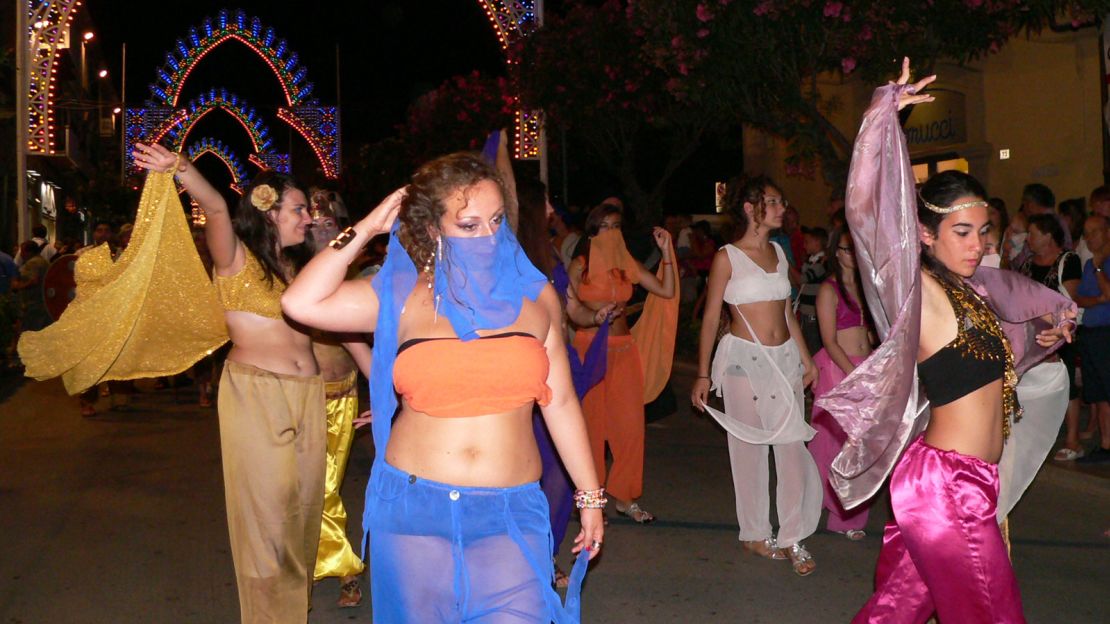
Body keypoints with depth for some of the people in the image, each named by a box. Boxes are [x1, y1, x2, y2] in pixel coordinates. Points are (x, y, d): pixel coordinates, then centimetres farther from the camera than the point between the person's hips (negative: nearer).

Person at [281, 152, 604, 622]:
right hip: (413, 511, 0)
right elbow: (301, 304, -14)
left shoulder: (536, 297, 2)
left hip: (510, 514, 0)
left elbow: (560, 402, 8)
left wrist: (589, 494, 11)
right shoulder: (401, 297, -1)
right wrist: (366, 228, -6)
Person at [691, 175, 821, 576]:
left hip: (785, 357, 5)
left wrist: (805, 358, 17)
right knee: (750, 447, 4)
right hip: (744, 358, -5)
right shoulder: (727, 257, -6)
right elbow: (710, 318, -6)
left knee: (793, 445, 1)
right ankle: (755, 534, 19)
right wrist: (703, 375, -9)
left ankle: (793, 538, 9)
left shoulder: (778, 252, 10)